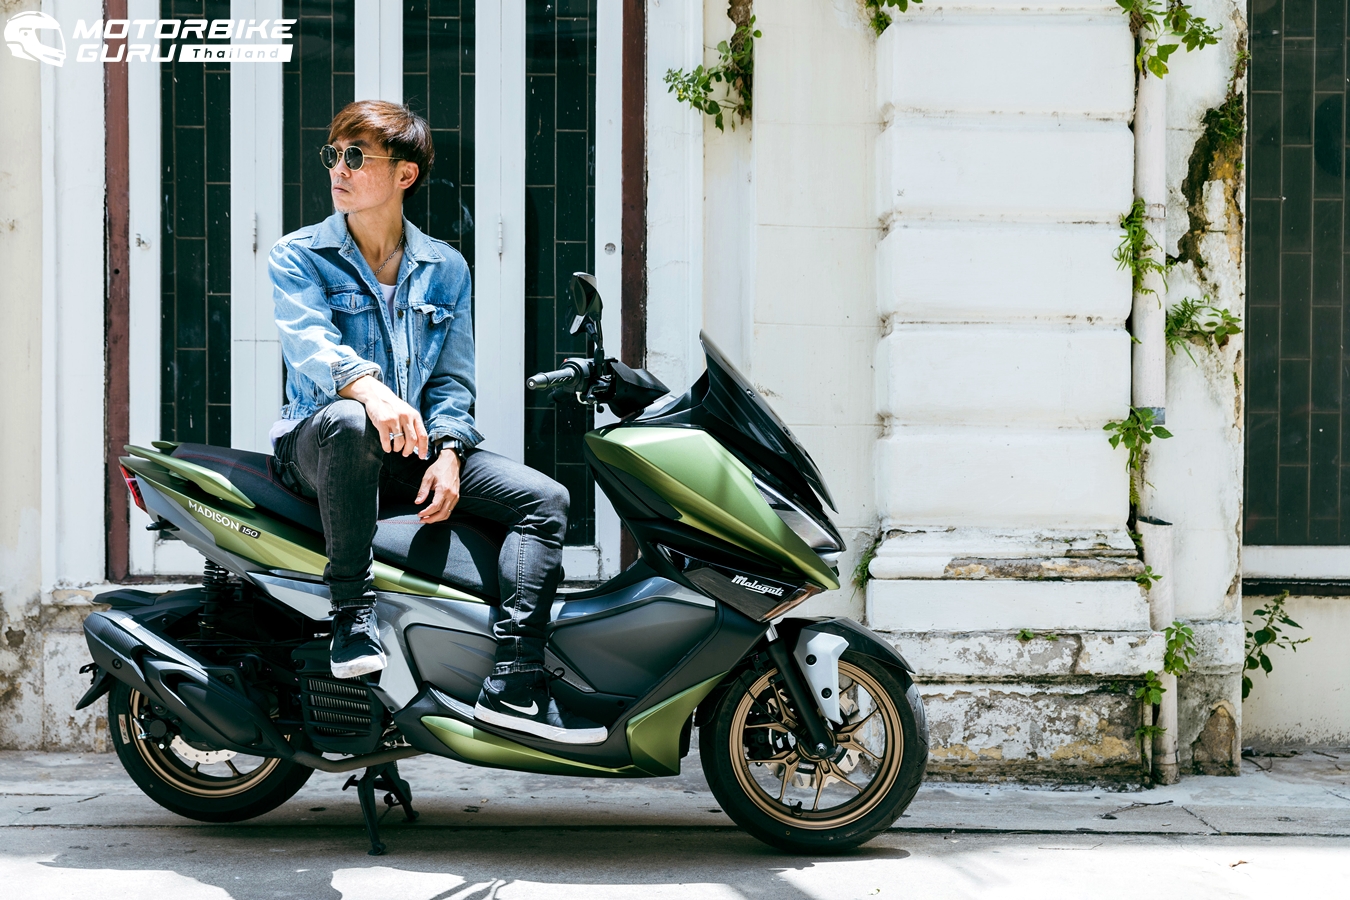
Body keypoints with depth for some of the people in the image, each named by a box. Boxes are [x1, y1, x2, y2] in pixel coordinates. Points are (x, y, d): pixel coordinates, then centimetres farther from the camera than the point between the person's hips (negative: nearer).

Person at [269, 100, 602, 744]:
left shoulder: (445, 268, 14)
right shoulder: (298, 257, 3)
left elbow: (452, 377, 10)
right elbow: (307, 342, -17)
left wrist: (447, 454, -11)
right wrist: (367, 386, -40)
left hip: (413, 450, 4)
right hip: (313, 445, -4)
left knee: (545, 498, -15)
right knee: (347, 421, -41)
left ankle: (512, 685, -23)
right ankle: (353, 612, -26)